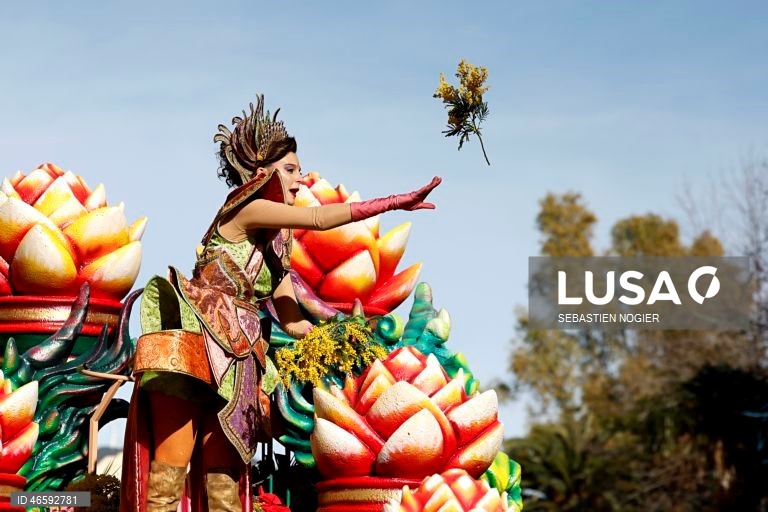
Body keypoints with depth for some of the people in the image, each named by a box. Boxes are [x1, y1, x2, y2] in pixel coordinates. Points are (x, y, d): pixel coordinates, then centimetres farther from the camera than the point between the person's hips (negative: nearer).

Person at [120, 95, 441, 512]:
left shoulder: (276, 243, 20)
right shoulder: (244, 209, -3)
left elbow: (291, 320, 18)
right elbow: (318, 219, -13)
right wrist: (393, 203, -14)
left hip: (233, 363, 8)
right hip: (192, 347, -8)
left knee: (223, 477, 0)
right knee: (172, 465, -14)